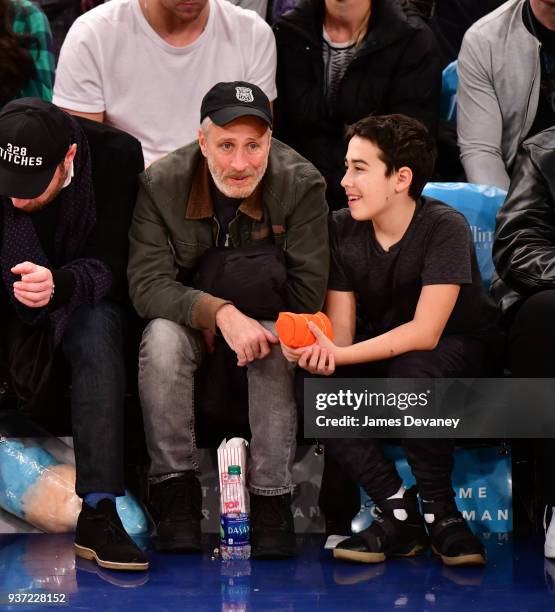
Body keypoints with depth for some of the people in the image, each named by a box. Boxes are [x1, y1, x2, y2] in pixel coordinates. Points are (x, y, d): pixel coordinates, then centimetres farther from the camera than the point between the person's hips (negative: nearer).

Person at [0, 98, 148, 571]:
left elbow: (110, 263, -22)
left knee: (98, 329, -32)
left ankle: (98, 513, -37)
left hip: (80, 297, -1)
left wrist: (58, 285, -43)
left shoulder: (116, 156, -20)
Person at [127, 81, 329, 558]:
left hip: (264, 319, -1)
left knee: (273, 347, -34)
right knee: (162, 338, -32)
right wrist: (218, 311, -38)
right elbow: (147, 285, -23)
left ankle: (272, 503, -27)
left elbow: (306, 294, -18)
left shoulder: (302, 185, -18)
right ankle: (176, 493, -25)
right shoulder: (160, 185, -16)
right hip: (187, 316, 1)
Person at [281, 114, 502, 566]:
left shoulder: (444, 227, -20)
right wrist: (322, 352, -34)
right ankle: (400, 516, -19)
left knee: (411, 368, -39)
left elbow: (425, 332, -28)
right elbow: (341, 328, -8)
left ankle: (441, 511, -21)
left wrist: (339, 354, -37)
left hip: (465, 352, -5)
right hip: (385, 357, 5)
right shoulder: (343, 229, -5)